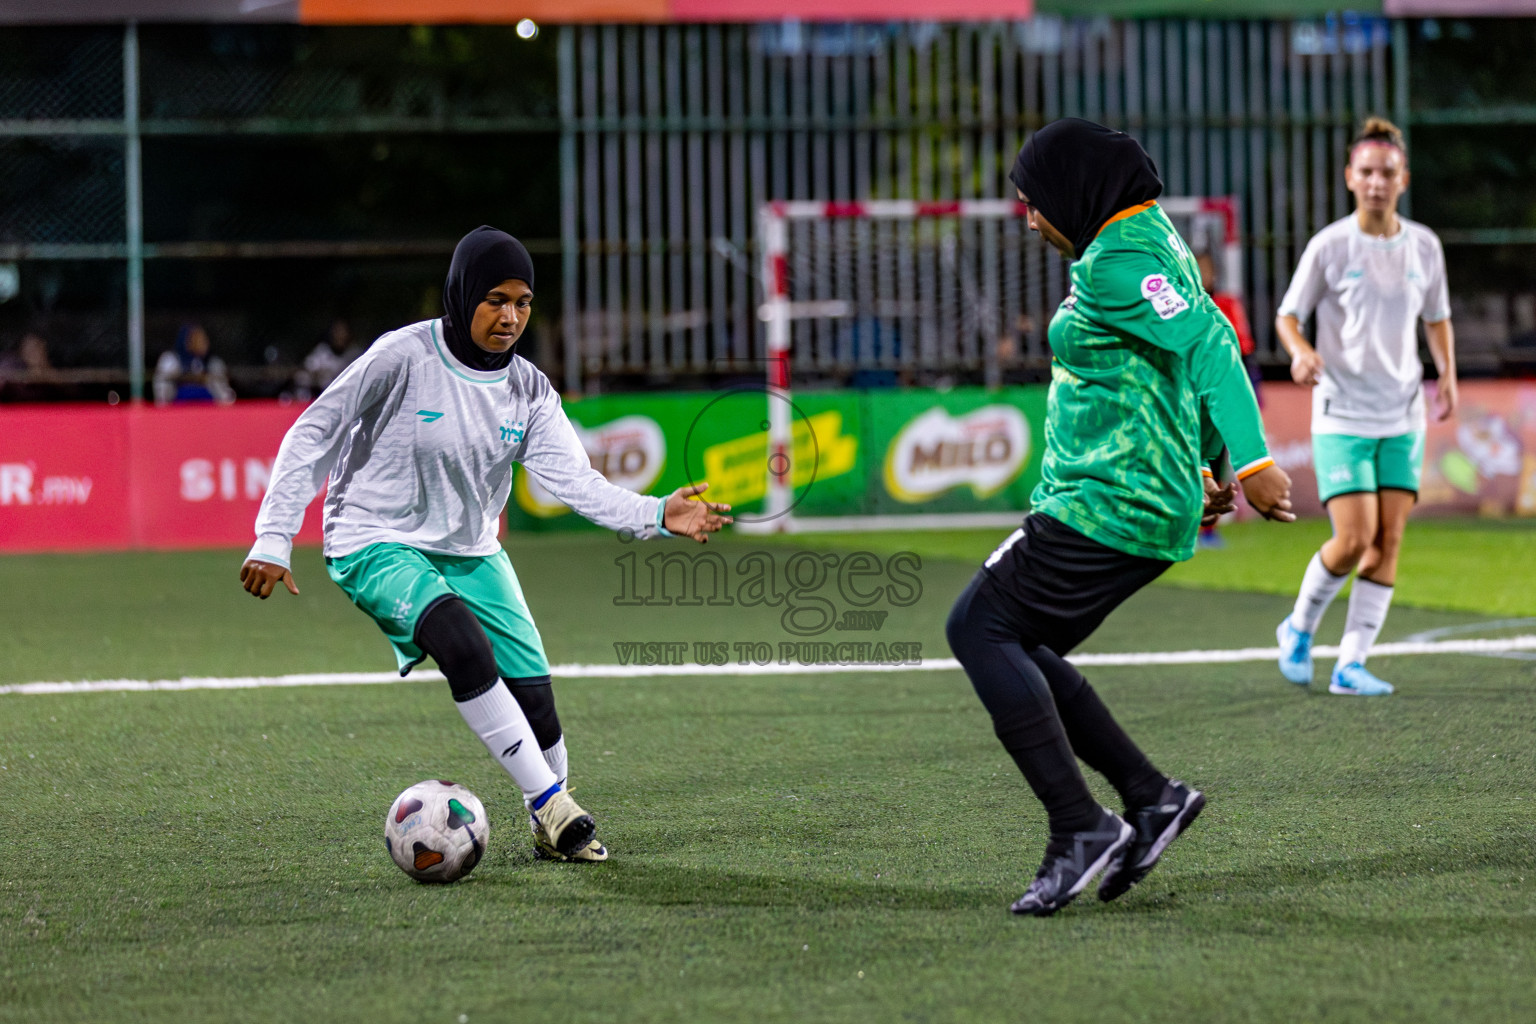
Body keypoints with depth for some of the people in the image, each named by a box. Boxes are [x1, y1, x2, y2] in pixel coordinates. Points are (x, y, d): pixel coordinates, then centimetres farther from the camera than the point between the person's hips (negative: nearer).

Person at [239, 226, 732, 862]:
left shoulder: (528, 391, -2)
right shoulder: (404, 358, -17)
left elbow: (574, 479, -11)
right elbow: (314, 436, -12)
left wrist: (656, 516, -28)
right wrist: (273, 540, -18)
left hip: (471, 550, 6)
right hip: (378, 546, -5)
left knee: (533, 691, -3)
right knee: (464, 644, -31)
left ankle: (552, 829, 23)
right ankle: (549, 802, -24)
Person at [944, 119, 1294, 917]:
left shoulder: (1116, 264, -15)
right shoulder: (1150, 239, 17)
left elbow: (1209, 343, -26)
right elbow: (1206, 349, 24)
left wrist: (1252, 462, -32)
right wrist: (1211, 470, 28)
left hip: (1108, 506, -10)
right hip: (1152, 506, 10)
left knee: (979, 627, -10)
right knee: (1016, 649, 13)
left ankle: (1080, 827, -12)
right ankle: (1149, 796, 12)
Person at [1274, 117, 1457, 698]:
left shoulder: (1424, 246, 4)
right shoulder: (1329, 246, -7)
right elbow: (1288, 314, -1)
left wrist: (1448, 376, 3)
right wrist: (1301, 350, -22)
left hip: (1403, 416, 4)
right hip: (1342, 416, -4)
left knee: (1389, 542, -2)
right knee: (1354, 539, -12)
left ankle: (1351, 665, 5)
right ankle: (1299, 628, 15)